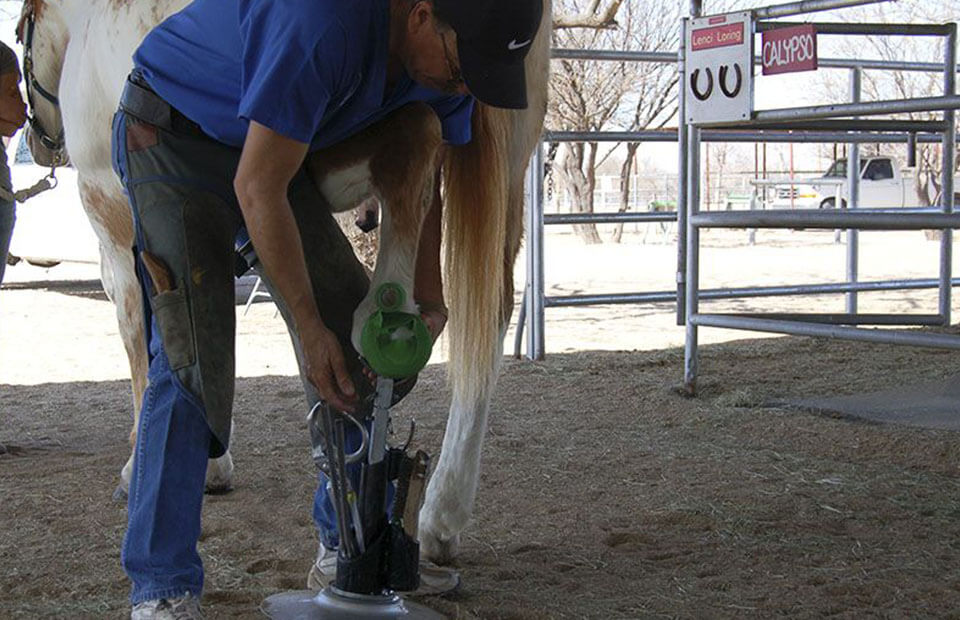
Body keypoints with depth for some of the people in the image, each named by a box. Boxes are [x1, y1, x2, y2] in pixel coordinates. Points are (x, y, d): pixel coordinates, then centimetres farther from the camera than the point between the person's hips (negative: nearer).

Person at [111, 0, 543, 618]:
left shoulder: (446, 57, -13)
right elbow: (257, 191, -32)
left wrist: (428, 300, -4)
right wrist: (309, 327, -25)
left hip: (272, 149, 8)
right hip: (173, 141, -7)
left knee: (352, 331, 4)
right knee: (192, 356, -18)